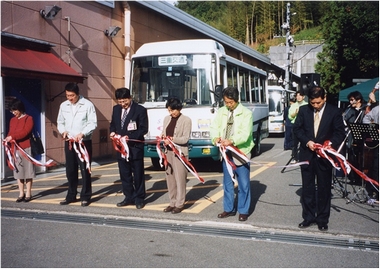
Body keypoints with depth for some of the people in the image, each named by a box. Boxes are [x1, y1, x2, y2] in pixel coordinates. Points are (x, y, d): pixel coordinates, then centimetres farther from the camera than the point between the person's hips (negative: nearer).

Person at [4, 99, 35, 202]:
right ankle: (21, 193, 14)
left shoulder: (28, 118, -3)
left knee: (27, 170, 1)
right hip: (15, 148, 6)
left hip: (26, 148, -6)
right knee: (18, 171, 7)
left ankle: (28, 193, 7)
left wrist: (12, 137, -20)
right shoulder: (12, 120, 14)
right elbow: (10, 133, 12)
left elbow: (25, 132, -15)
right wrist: (7, 139, -9)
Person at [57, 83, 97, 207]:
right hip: (68, 142, 5)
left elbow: (93, 123, -8)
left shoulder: (87, 105, -7)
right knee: (70, 170, 11)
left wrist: (82, 133, -21)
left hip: (84, 142, -4)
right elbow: (60, 122, 16)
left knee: (85, 170, 0)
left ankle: (85, 197, 10)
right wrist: (63, 131, -5)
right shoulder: (63, 106, 8)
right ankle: (71, 196, 23)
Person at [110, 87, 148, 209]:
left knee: (138, 175, 5)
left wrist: (129, 137, -20)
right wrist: (112, 132, -3)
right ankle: (129, 197, 22)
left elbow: (144, 129, -11)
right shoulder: (116, 109, 9)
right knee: (124, 174, 11)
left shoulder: (140, 110, -9)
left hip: (135, 147, -5)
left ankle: (139, 199, 15)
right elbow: (112, 124, 19)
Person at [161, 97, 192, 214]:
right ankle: (172, 203, 16)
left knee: (180, 179, -3)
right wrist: (163, 137, -5)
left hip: (180, 152, -6)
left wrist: (172, 139, -21)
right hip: (168, 152, 6)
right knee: (170, 178, 7)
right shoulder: (166, 119, 13)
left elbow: (185, 138, -10)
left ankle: (179, 204, 5)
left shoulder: (186, 120, -5)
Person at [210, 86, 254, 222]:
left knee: (243, 184, 2)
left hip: (241, 153, -5)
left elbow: (245, 133, -19)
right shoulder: (221, 112, 7)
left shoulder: (246, 113, -8)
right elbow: (214, 127, 3)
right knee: (227, 183, 14)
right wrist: (216, 137, -20)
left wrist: (232, 141, -35)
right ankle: (229, 209, 27)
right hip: (226, 153, 5)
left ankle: (243, 211, 15)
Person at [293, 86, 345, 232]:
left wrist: (330, 144, -20)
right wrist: (307, 141, -11)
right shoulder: (303, 110, 2)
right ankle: (308, 217, 21)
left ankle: (322, 220, 18)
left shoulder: (334, 112, -4)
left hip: (324, 155, -2)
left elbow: (339, 133, -3)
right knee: (307, 187, 9)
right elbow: (297, 128, 5)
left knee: (324, 188, 7)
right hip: (307, 154, 2)